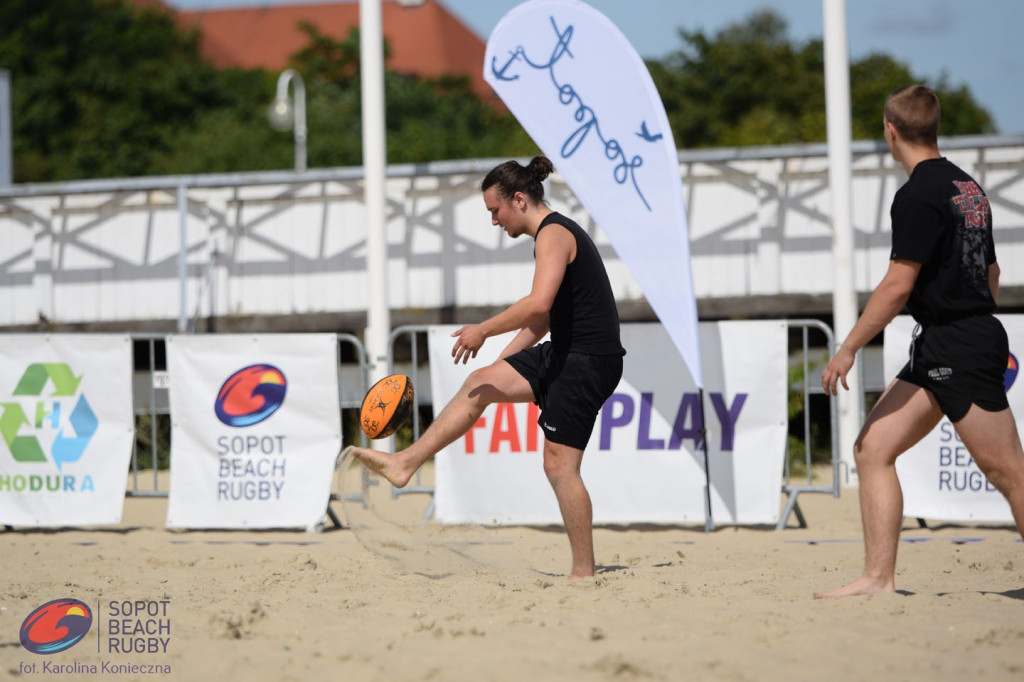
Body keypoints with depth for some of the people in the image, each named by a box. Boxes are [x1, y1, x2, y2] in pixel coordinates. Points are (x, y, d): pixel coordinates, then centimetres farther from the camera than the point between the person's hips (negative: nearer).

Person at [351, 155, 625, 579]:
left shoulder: (553, 234, -15)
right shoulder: (554, 234, 18)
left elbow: (537, 304, -29)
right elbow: (544, 318, 24)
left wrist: (483, 331, -19)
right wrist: (501, 359, 22)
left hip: (587, 361, -10)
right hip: (565, 354, 10)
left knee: (559, 465, -9)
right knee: (481, 384, 12)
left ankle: (584, 573, -4)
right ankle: (406, 463, 15)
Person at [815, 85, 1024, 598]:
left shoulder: (920, 194, -14)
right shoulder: (967, 186, 15)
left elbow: (898, 285, -17)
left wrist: (848, 349, -12)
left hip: (956, 347, -10)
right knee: (873, 449, 6)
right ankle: (879, 578, 2)